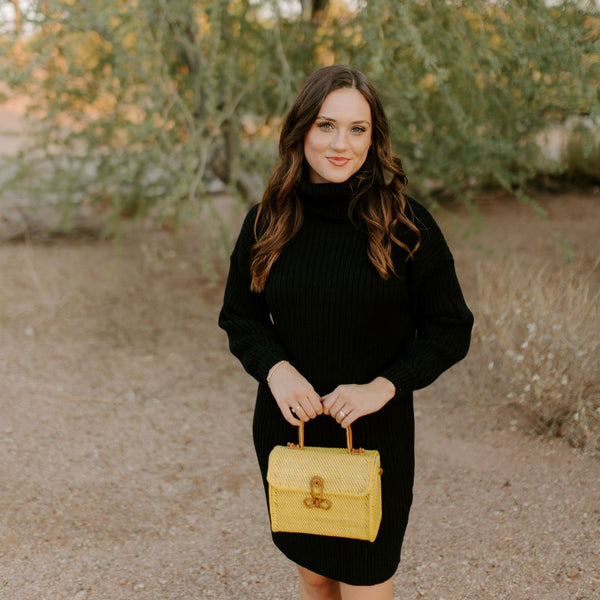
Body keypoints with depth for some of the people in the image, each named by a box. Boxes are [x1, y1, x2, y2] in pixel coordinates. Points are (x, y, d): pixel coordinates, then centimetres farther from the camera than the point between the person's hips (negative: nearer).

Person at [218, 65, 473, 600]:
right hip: (287, 428, 3)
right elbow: (239, 316, 7)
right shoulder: (267, 222, -3)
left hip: (376, 434, -2)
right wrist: (274, 368, -13)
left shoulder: (406, 224, -11)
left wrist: (383, 386, -19)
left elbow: (451, 329, -6)